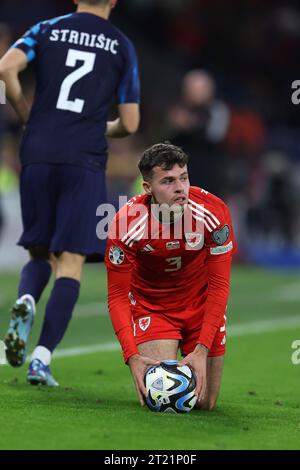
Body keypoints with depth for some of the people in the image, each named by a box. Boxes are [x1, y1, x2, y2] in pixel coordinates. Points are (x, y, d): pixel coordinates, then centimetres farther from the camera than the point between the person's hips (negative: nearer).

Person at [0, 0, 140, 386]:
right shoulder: (122, 46, 8)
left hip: (37, 155, 2)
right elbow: (129, 124, 6)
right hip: (84, 163, -2)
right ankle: (42, 358, -14)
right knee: (70, 261, -2)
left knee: (39, 251, 17)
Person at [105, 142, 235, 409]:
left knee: (205, 403, 3)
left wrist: (202, 349, -26)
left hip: (202, 304, 1)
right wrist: (132, 356, -31)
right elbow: (117, 296, -18)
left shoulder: (213, 212, -25)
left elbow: (219, 286, -18)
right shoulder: (125, 225, -27)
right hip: (151, 305, -1)